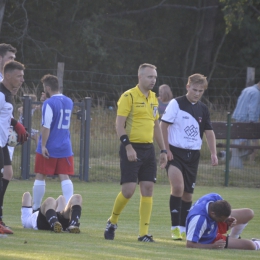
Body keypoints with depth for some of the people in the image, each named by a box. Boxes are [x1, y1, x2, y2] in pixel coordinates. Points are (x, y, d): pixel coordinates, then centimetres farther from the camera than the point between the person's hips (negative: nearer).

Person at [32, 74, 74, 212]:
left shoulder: (49, 103, -13)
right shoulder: (69, 102, 9)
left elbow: (46, 127, -18)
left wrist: (43, 145, -15)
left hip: (48, 149, -5)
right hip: (65, 147, 5)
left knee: (40, 177, 6)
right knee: (65, 177, 1)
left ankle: (35, 207, 12)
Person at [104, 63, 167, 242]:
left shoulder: (153, 98, 14)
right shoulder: (129, 97, -8)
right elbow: (119, 124, -12)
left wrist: (163, 150, 16)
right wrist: (128, 146, -21)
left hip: (148, 149, 6)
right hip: (132, 149, -6)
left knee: (148, 188, 0)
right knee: (129, 189, -10)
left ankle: (144, 233, 2)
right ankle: (112, 221, 14)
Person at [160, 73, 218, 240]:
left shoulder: (203, 109, 9)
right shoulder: (176, 104, -5)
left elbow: (209, 132, 15)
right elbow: (164, 125, -6)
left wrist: (214, 153, 3)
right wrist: (166, 150, -12)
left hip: (193, 155, 5)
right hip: (176, 152, -5)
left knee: (188, 193, 10)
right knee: (177, 187, -22)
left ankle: (183, 229, 22)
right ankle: (175, 228, -18)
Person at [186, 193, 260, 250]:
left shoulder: (215, 197, -25)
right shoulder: (199, 218, -44)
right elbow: (189, 244, -39)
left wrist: (228, 220, -19)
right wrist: (213, 247, -39)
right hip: (209, 240, -7)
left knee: (249, 213, 5)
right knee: (250, 246, -14)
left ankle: (233, 238, 27)